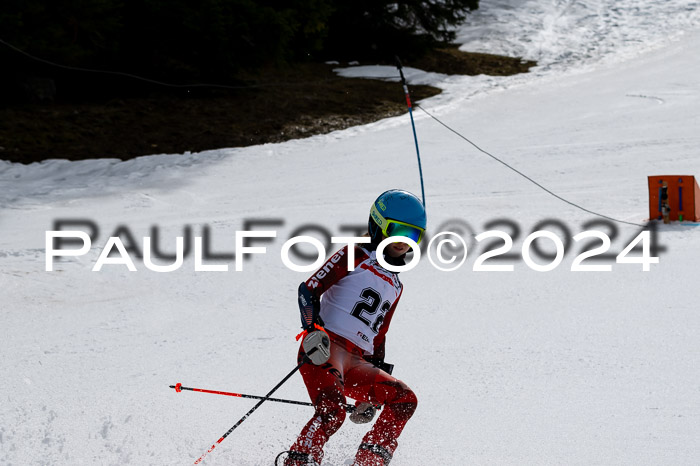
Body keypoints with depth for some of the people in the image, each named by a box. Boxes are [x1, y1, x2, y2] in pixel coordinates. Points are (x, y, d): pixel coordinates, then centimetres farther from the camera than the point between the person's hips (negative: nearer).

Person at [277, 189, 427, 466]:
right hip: (325, 349, -7)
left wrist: (371, 394, 24)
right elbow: (309, 289, -3)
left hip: (356, 363, 7)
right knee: (332, 412, -30)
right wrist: (313, 329, -21)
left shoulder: (395, 286, 27)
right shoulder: (356, 256, 7)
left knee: (404, 400, -8)